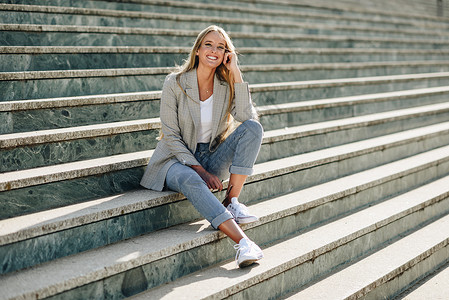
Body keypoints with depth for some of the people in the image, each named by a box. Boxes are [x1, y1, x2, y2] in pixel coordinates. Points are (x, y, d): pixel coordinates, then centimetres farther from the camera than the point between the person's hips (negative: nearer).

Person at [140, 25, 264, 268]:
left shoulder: (226, 85, 1)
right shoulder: (175, 83, -9)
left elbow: (248, 119, -17)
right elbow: (170, 137, -11)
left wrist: (237, 77, -17)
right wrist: (200, 170, -19)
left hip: (212, 159, 4)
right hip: (177, 159, -4)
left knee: (253, 128, -19)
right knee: (191, 181, -40)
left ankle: (232, 201, -22)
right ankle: (243, 243, -52)